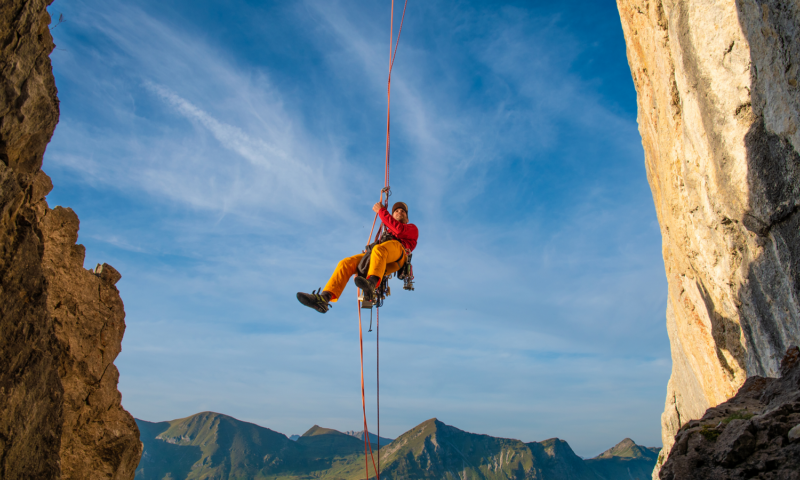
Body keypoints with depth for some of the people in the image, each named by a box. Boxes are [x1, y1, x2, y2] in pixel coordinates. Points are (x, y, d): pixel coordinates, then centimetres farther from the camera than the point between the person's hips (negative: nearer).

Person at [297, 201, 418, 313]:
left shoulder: (412, 228, 28)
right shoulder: (387, 233, 45)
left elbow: (399, 230, 4)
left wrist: (381, 211, 7)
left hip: (398, 255, -5)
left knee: (378, 250, -40)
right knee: (346, 263, -19)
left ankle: (372, 283, -66)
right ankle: (324, 298, -36)